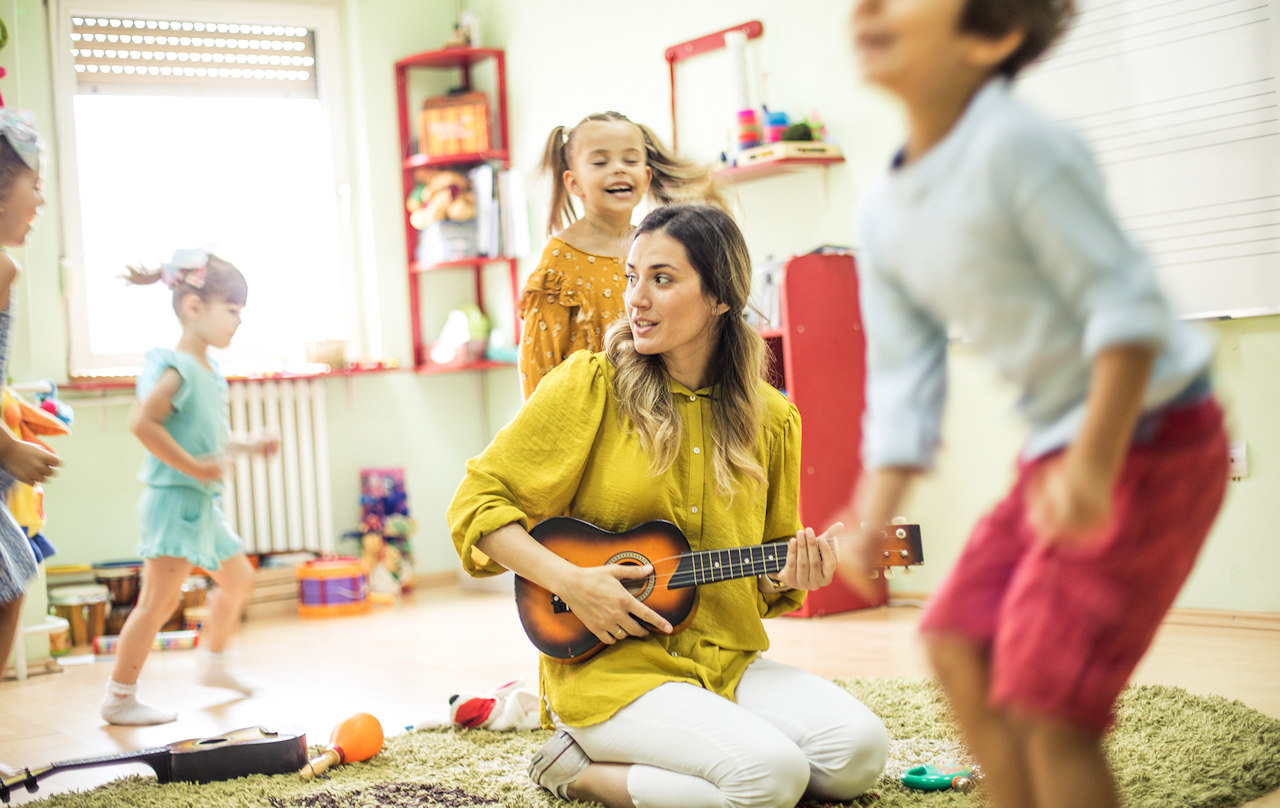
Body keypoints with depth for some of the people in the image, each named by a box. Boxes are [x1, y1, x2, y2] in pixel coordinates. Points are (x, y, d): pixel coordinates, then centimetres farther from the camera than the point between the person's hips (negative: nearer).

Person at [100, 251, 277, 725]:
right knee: (160, 600, -10)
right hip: (174, 499, -10)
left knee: (238, 578, 23)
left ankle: (213, 661, 41)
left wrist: (246, 445, 18)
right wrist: (193, 466, -27)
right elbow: (142, 422, -30)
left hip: (202, 506, 10)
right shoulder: (176, 370, -17)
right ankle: (118, 698, -4)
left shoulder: (208, 372, 13)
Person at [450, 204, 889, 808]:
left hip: (726, 661, 6)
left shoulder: (769, 418, 6)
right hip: (607, 664, -6)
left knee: (859, 749, -17)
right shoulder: (589, 385, -6)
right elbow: (477, 503, -5)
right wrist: (569, 581, -17)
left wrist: (788, 577, -8)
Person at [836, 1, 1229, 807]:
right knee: (960, 648, 10)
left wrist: (1093, 464, -28)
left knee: (1045, 698, -9)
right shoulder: (886, 212, 5)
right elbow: (902, 377, 7)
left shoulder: (1018, 146, -20)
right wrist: (870, 522, 0)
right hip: (1057, 442, 8)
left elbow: (1125, 302, -21)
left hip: (1148, 434, -8)